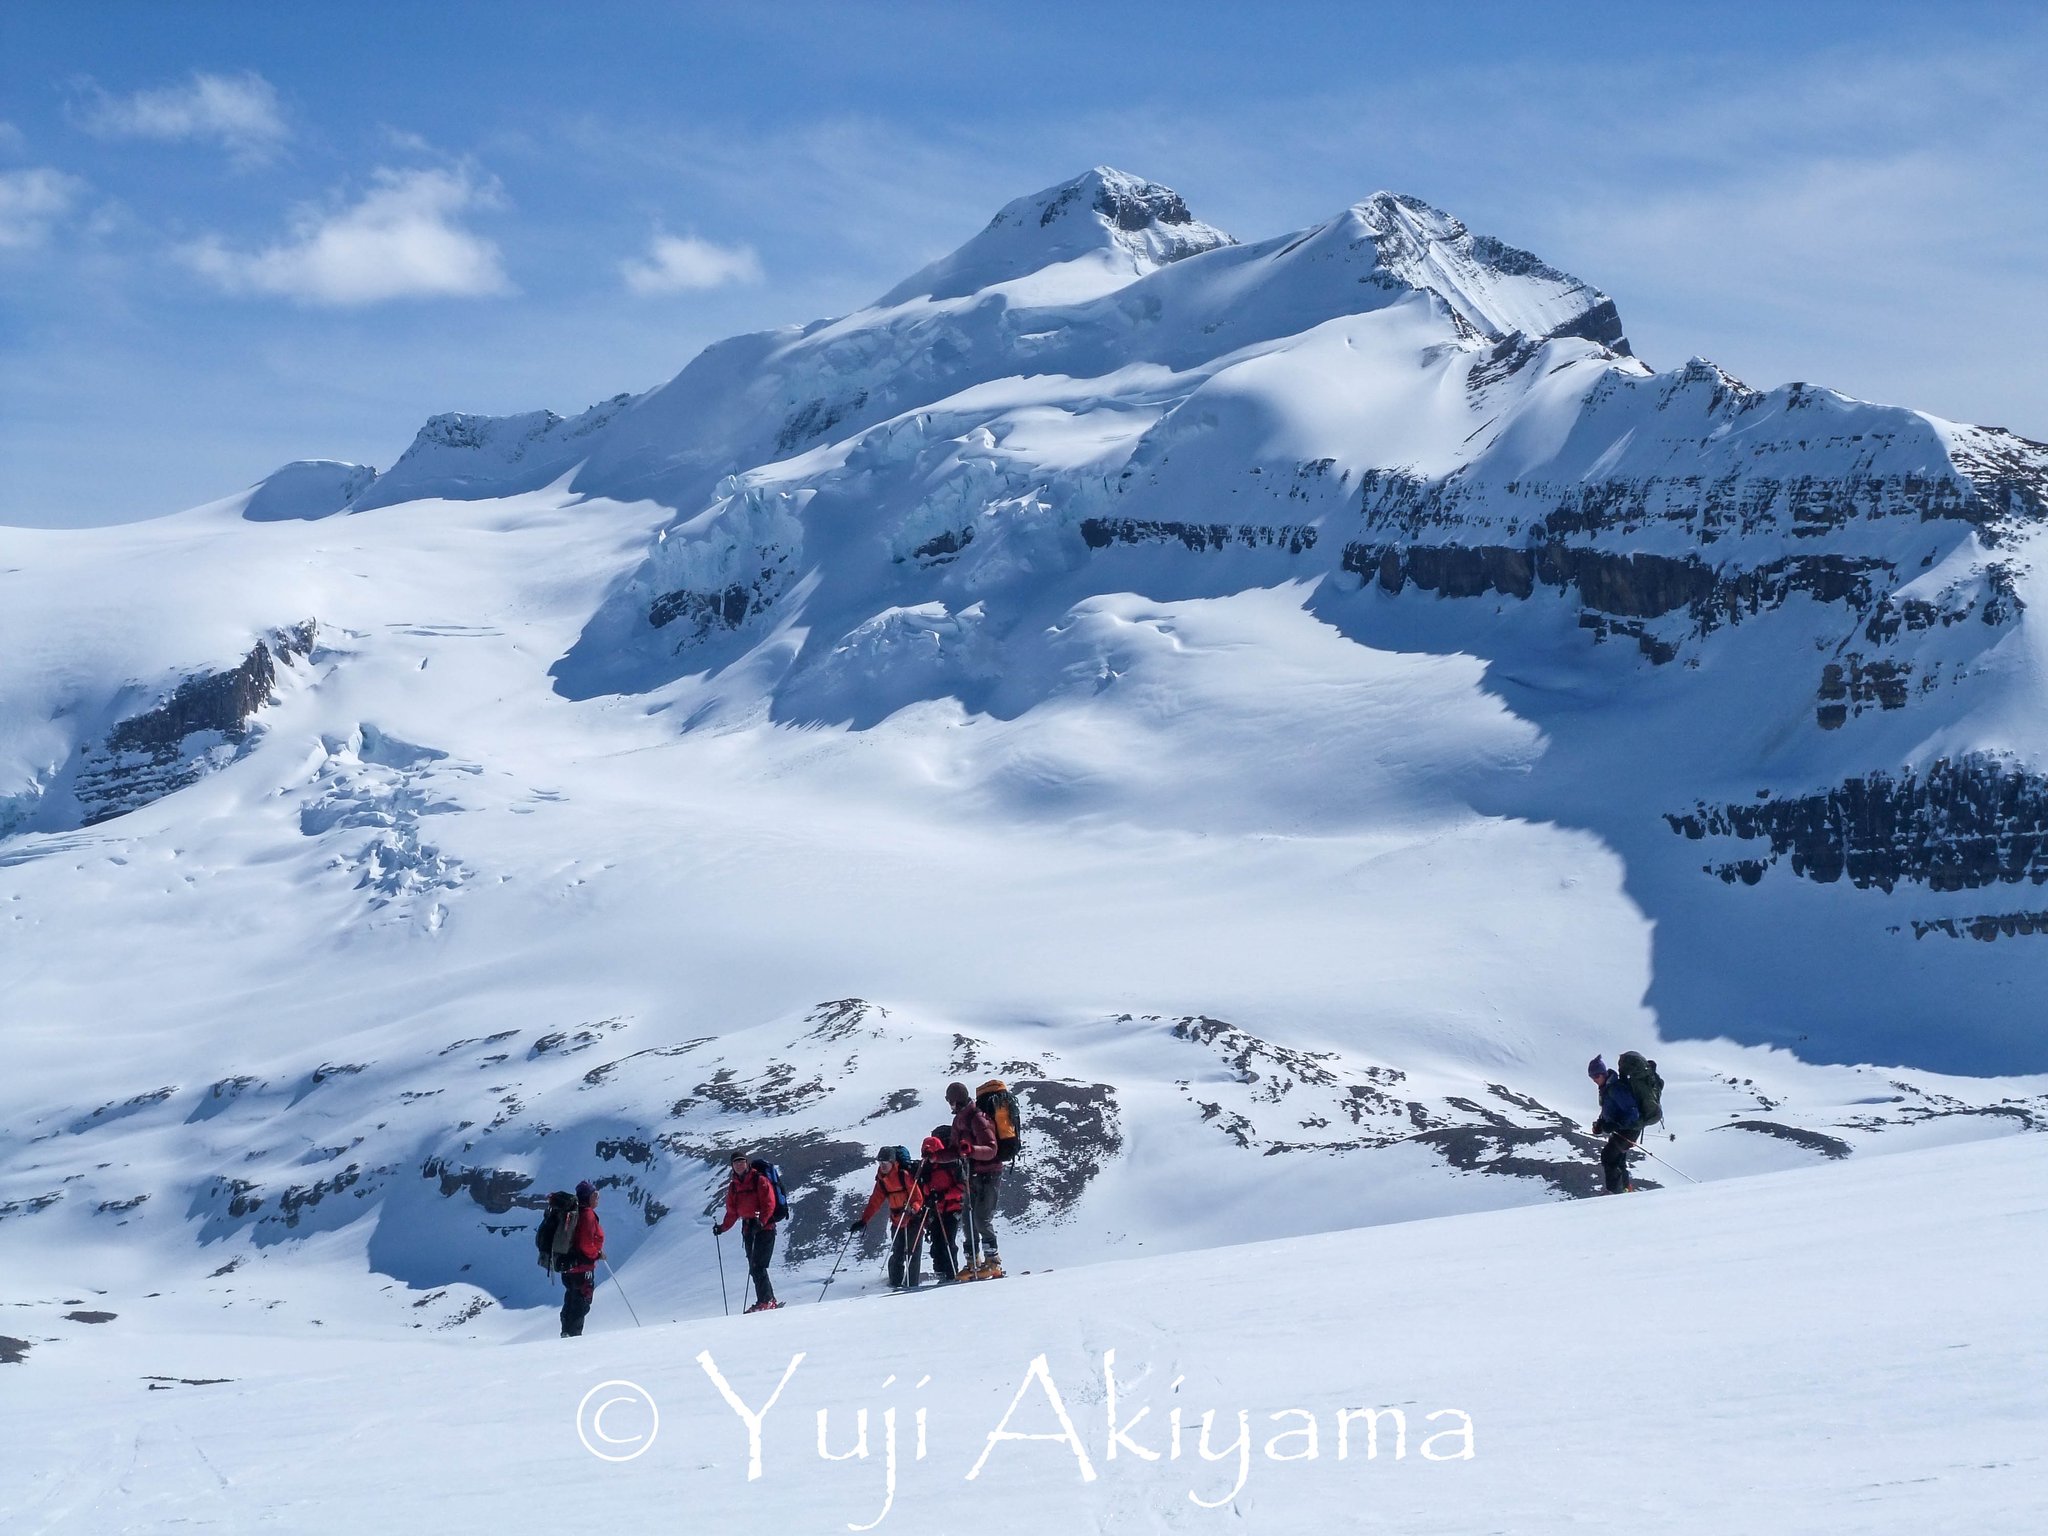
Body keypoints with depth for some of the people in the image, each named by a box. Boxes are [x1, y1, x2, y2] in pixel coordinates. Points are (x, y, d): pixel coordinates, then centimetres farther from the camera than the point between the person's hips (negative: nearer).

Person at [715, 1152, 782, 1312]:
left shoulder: (760, 1180, -5)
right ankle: (768, 1301, 10)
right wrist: (723, 1227, 4)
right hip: (748, 1228, 7)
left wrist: (761, 1221, -25)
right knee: (754, 1268, 4)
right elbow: (732, 1211, 17)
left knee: (758, 1266, -15)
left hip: (765, 1228, -7)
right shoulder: (733, 1186, 14)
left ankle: (766, 1300, -13)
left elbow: (769, 1204, -12)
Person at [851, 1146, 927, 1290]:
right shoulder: (881, 1180, 6)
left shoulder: (904, 1175, -13)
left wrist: (913, 1208, -33)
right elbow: (875, 1202, 10)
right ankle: (895, 1284, 6)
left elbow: (918, 1197, -14)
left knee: (912, 1252, -7)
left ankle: (912, 1284, -6)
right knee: (897, 1254, 2)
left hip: (913, 1218, -5)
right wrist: (863, 1220, 5)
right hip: (897, 1221, 5)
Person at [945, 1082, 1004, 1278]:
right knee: (969, 1218, 7)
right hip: (973, 1175, 9)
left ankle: (993, 1263, -10)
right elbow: (955, 1151, 20)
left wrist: (971, 1149, -40)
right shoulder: (959, 1121, 11)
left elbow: (991, 1150, -25)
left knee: (981, 1218, -14)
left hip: (989, 1174, -9)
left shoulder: (978, 1119, -17)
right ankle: (973, 1262, 12)